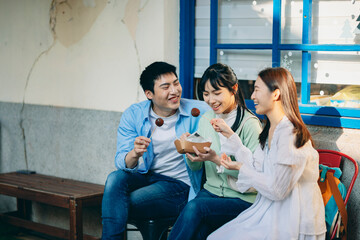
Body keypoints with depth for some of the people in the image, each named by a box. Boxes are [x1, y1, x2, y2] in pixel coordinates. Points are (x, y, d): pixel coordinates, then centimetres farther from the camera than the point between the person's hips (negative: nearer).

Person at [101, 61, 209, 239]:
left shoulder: (198, 111, -6)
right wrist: (134, 154, -32)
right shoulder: (133, 115, -1)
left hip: (179, 185, -3)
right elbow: (121, 162, -8)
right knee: (115, 178, -29)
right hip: (144, 177, 3)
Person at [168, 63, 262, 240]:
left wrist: (216, 159, -24)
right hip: (211, 191, 4)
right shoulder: (206, 119, 9)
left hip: (243, 199, -4)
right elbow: (196, 168, 13)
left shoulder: (250, 124, -10)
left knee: (194, 207, -31)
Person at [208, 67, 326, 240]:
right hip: (269, 211, 9)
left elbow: (276, 190, -21)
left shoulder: (290, 135, -22)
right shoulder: (270, 130, 9)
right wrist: (230, 135, 15)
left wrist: (241, 168, -9)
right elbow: (256, 167, 12)